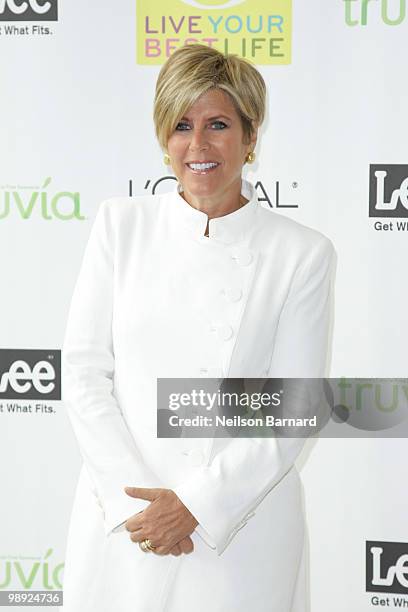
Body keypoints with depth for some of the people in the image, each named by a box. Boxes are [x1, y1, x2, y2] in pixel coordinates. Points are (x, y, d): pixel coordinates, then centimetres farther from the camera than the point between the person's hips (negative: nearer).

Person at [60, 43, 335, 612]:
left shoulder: (303, 253, -5)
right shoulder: (121, 223, 1)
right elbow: (83, 369, -2)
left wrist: (195, 505, -12)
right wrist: (132, 494, -11)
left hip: (239, 529, -1)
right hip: (120, 522, 2)